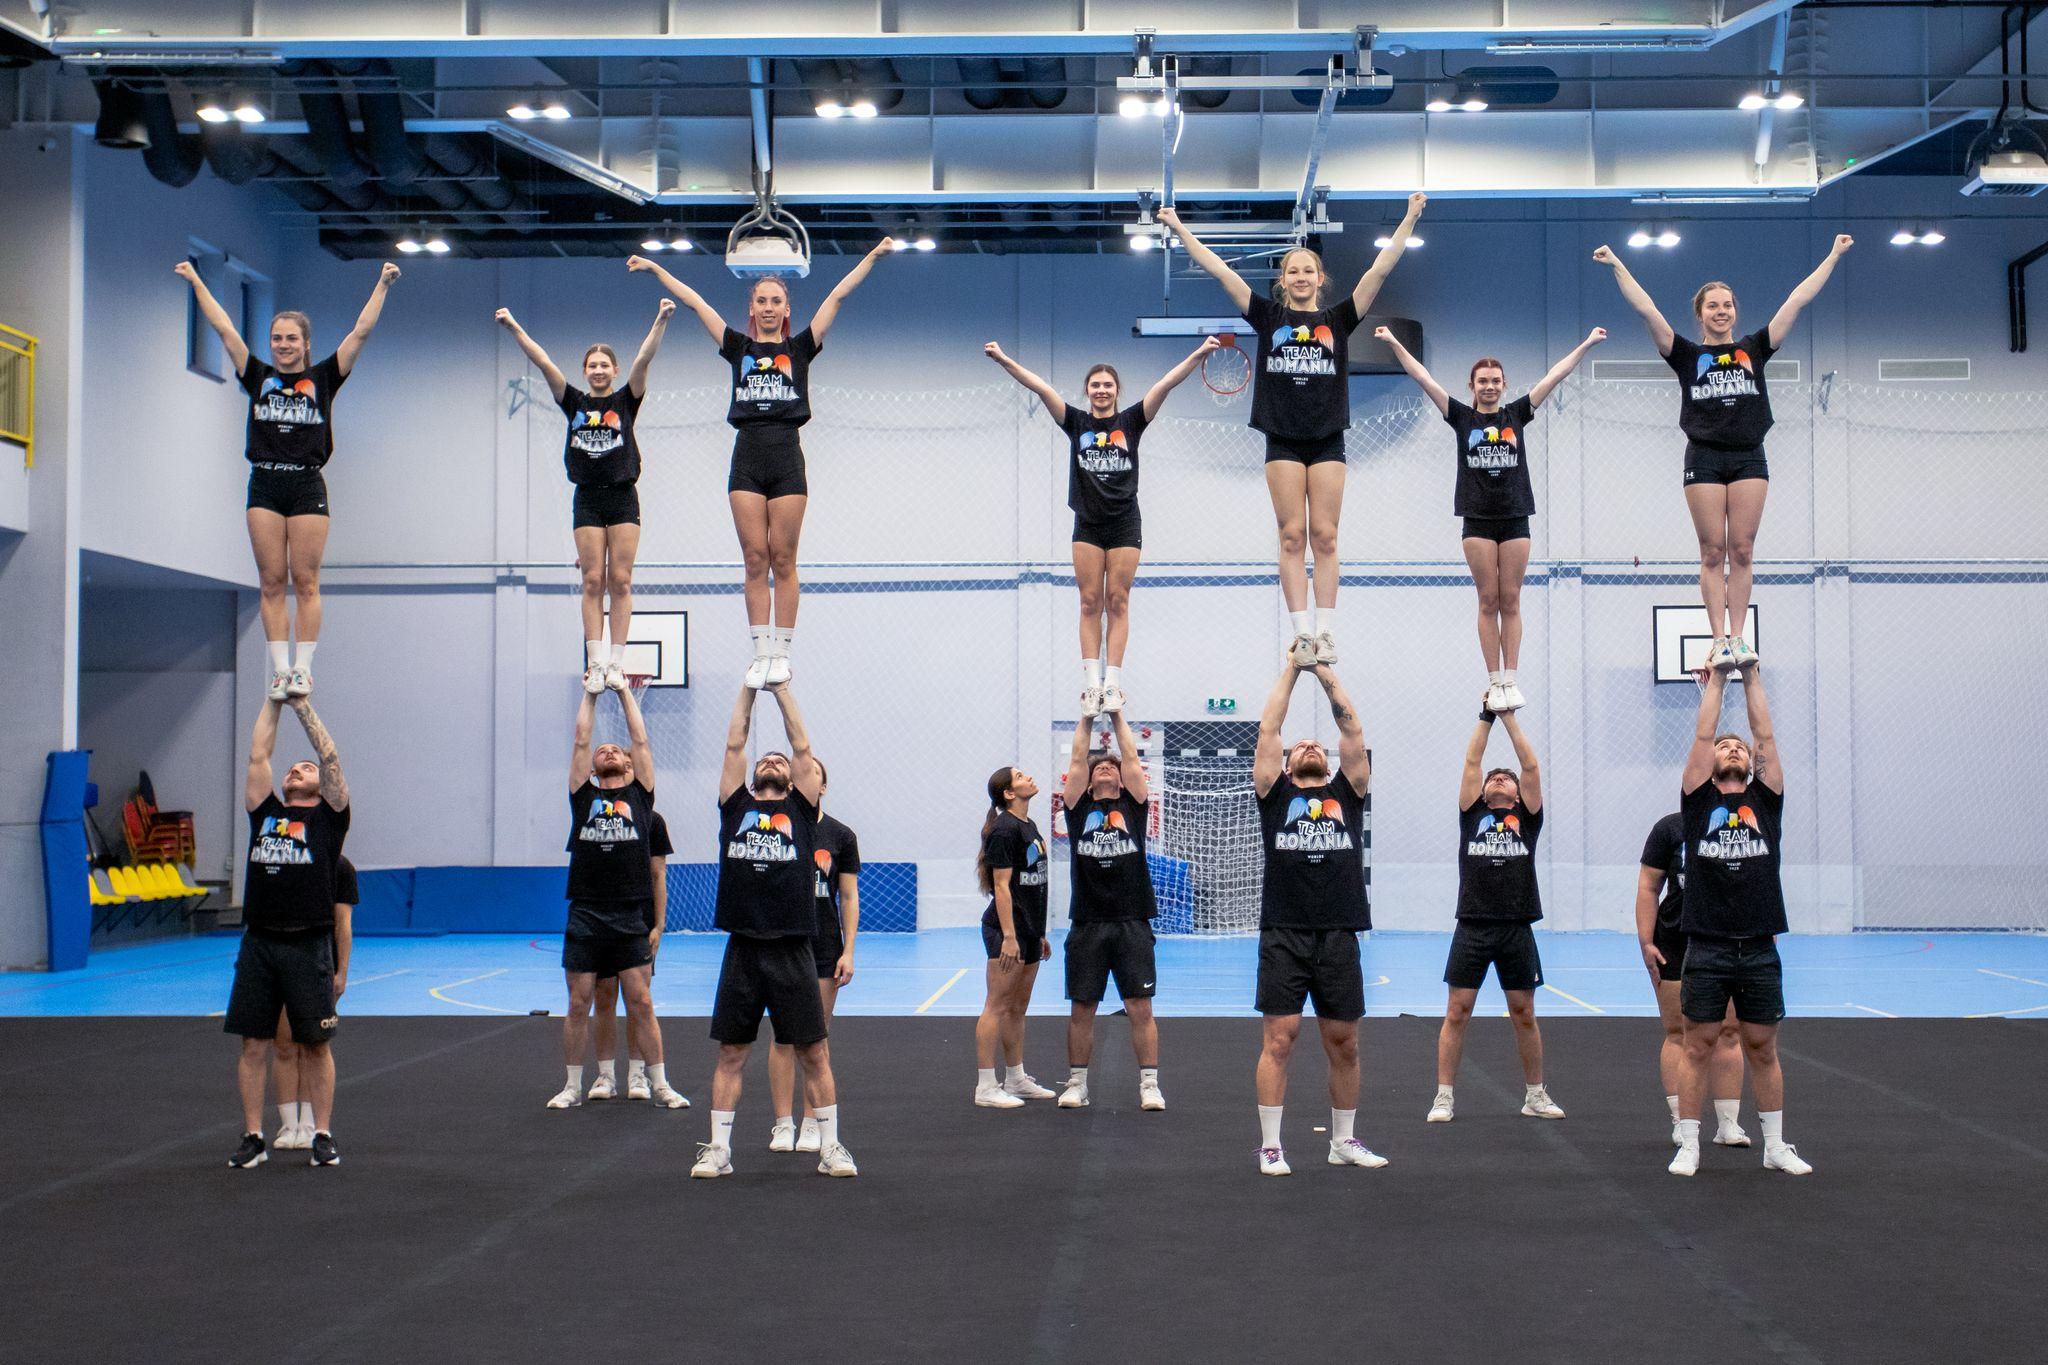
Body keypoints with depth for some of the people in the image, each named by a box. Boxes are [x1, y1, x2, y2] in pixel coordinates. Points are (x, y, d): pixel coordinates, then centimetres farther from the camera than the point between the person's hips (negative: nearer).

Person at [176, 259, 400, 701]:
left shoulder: (323, 379, 5)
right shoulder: (258, 377, 10)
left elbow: (361, 332, 2)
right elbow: (224, 328, 11)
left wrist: (382, 284, -1)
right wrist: (195, 282, 12)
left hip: (307, 486, -2)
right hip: (265, 486, 2)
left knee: (305, 581, -2)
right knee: (271, 582, 1)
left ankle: (303, 668, 1)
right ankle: (280, 669, 2)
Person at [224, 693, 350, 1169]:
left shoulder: (328, 817, 7)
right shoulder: (264, 812, 15)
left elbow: (331, 758, 1)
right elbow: (258, 756, 13)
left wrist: (303, 706, 4)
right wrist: (273, 701, 14)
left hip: (308, 946, -3)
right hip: (258, 944, 3)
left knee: (314, 1044, 3)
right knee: (253, 1043, 4)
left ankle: (323, 1136, 11)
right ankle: (253, 1138, 12)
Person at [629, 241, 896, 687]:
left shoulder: (800, 348, 10)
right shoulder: (738, 348, 13)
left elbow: (837, 296, 6)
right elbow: (694, 301, 15)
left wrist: (874, 256, 3)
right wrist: (654, 268, 19)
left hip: (786, 455, -1)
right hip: (747, 455, 1)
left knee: (783, 561, 0)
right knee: (755, 560, 0)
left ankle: (781, 653, 4)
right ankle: (761, 654, 2)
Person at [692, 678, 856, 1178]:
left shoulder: (801, 809, 8)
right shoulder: (735, 806, 11)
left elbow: (802, 747, 5)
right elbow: (735, 745, 8)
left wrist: (782, 688, 8)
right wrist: (749, 686, 11)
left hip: (793, 951, -1)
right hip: (743, 950, 1)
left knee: (814, 1054, 3)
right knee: (731, 1054, 6)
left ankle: (830, 1147, 12)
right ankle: (719, 1150, 14)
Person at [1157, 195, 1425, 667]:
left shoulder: (1337, 319, 7)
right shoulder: (1268, 317, 6)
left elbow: (1380, 270, 2)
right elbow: (1220, 271, 4)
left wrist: (1409, 220, -3)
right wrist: (1180, 229, 2)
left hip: (1328, 440, 0)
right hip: (1283, 441, 0)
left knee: (1324, 537, 0)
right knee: (1292, 536, -2)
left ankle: (1326, 632, 3)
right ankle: (1303, 634, -1)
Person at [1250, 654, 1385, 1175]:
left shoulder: (1347, 792, 13)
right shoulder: (1275, 793, 10)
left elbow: (1352, 728, 9)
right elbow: (1268, 729, 5)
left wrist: (1326, 671, 11)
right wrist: (1290, 670, 12)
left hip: (1339, 937, 2)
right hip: (1284, 936, -2)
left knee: (1343, 1042, 8)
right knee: (1280, 1038, -3)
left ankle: (1344, 1140, 22)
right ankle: (1270, 1146, 4)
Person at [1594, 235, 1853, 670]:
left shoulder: (1754, 349, 11)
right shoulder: (1687, 354, 5)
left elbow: (1797, 301, 11)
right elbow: (1647, 310, -2)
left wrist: (1834, 255, 11)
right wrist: (1617, 266, -8)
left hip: (1749, 458, 2)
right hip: (1705, 459, -2)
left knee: (1742, 552, 1)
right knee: (1713, 553, -2)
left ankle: (1738, 638, 4)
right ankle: (1719, 640, -1)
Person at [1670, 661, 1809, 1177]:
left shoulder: (1766, 801, 10)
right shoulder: (1698, 801, 6)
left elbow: (1766, 736, 5)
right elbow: (1701, 737, 0)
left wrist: (1753, 681, 6)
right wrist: (1715, 683, 6)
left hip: (1760, 950, 2)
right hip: (1707, 950, -2)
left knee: (1763, 1048, 10)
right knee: (1698, 1046, 3)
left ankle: (1776, 1146, 19)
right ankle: (1688, 1146, 9)